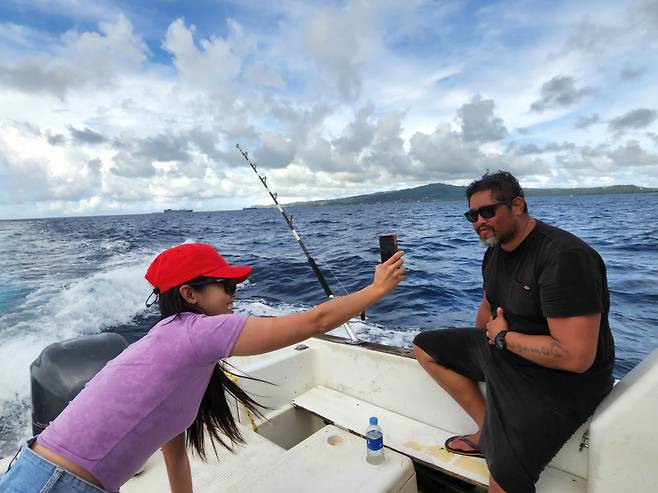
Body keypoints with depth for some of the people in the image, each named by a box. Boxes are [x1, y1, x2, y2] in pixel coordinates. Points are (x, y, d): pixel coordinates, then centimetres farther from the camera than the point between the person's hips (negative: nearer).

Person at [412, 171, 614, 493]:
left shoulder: (564, 258, -25)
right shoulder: (496, 249, 2)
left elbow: (576, 358, -29)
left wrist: (503, 337, -17)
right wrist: (477, 346, 9)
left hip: (561, 379, -8)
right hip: (502, 350, 9)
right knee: (424, 347, 7)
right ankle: (489, 432, 7)